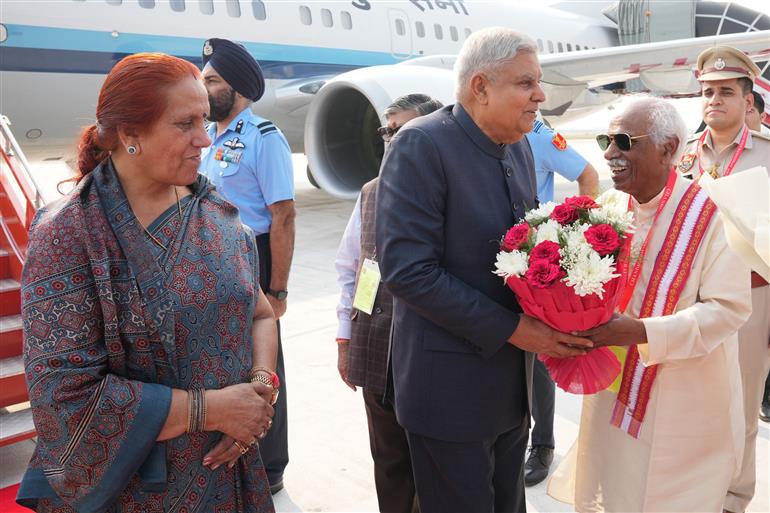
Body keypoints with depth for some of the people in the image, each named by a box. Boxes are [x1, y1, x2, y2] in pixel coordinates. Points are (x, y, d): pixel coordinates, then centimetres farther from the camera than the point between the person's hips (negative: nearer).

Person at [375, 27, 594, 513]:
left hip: (513, 379, 7)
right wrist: (509, 328, -21)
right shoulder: (421, 145, -19)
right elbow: (406, 270, -24)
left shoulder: (520, 147, 6)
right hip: (451, 384, -7)